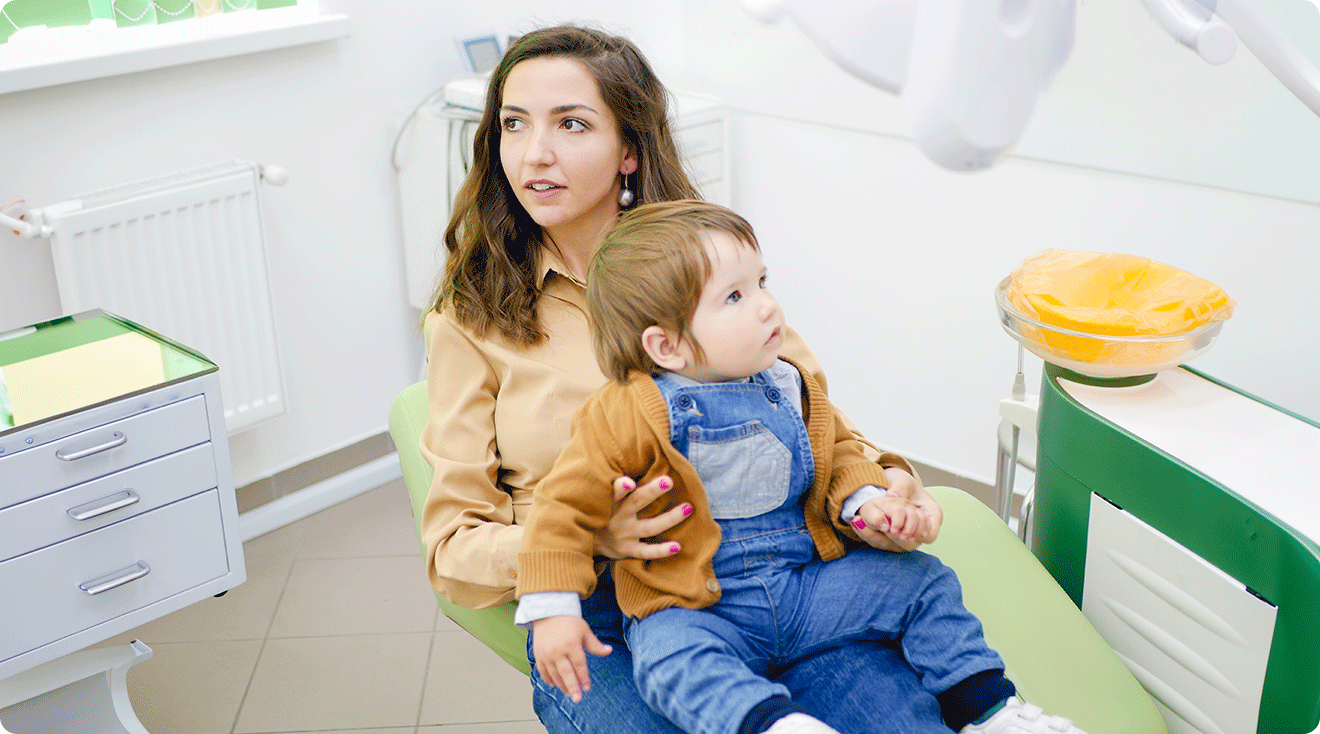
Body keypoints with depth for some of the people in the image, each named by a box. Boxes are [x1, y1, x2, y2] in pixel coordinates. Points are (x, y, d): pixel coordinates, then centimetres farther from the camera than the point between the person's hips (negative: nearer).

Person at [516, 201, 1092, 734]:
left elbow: (838, 455, 18)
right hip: (696, 606, -5)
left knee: (923, 582, 0)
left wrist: (867, 502, -4)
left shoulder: (787, 388, 4)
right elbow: (567, 503, -12)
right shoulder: (632, 415, -15)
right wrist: (552, 612, -18)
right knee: (670, 657, -37)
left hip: (806, 582, 5)